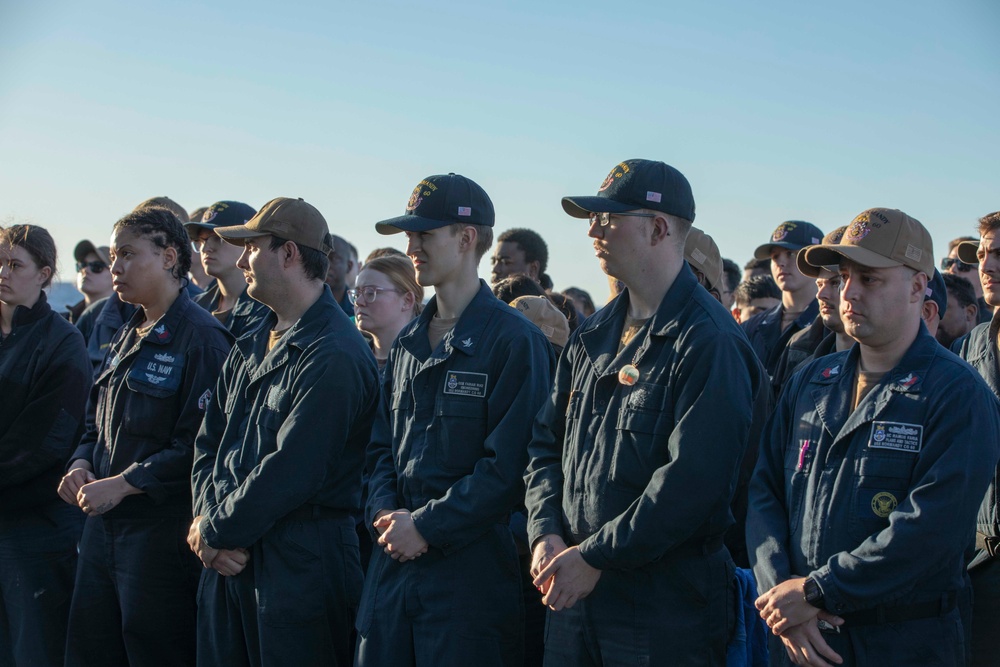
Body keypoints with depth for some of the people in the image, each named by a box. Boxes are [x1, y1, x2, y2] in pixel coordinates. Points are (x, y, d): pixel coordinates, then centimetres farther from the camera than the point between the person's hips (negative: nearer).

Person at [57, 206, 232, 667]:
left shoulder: (201, 339, -12)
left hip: (163, 531, -8)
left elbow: (199, 446, -18)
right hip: (103, 524, 8)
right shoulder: (127, 339, 15)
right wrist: (82, 464, 2)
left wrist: (123, 483, -19)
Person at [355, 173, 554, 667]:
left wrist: (426, 525, -14)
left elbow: (509, 464, -15)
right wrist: (385, 511, -2)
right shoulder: (408, 342, 14)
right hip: (394, 557, 6)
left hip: (470, 568, -6)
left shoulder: (514, 340, -9)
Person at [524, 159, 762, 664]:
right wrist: (546, 534, -2)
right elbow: (547, 442, 15)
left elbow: (691, 480, -21)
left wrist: (595, 557, -18)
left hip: (666, 604, -7)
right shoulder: (592, 337, 12)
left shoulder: (708, 342, -14)